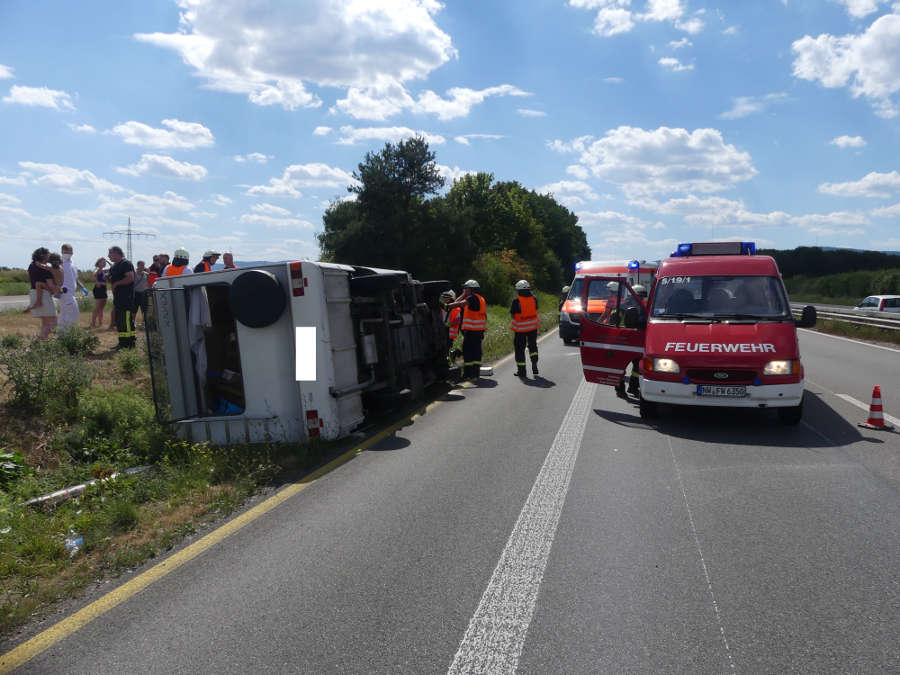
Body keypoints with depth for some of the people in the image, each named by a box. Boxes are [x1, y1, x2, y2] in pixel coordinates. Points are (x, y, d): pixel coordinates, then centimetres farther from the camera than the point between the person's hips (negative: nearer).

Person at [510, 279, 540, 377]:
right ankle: (534, 364, 10)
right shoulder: (534, 298, -3)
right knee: (532, 345, 23)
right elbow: (535, 309, 9)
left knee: (519, 349, 6)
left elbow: (512, 314, -9)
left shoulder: (516, 301, -16)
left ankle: (521, 370, 8)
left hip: (520, 328, -4)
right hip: (533, 326, 4)